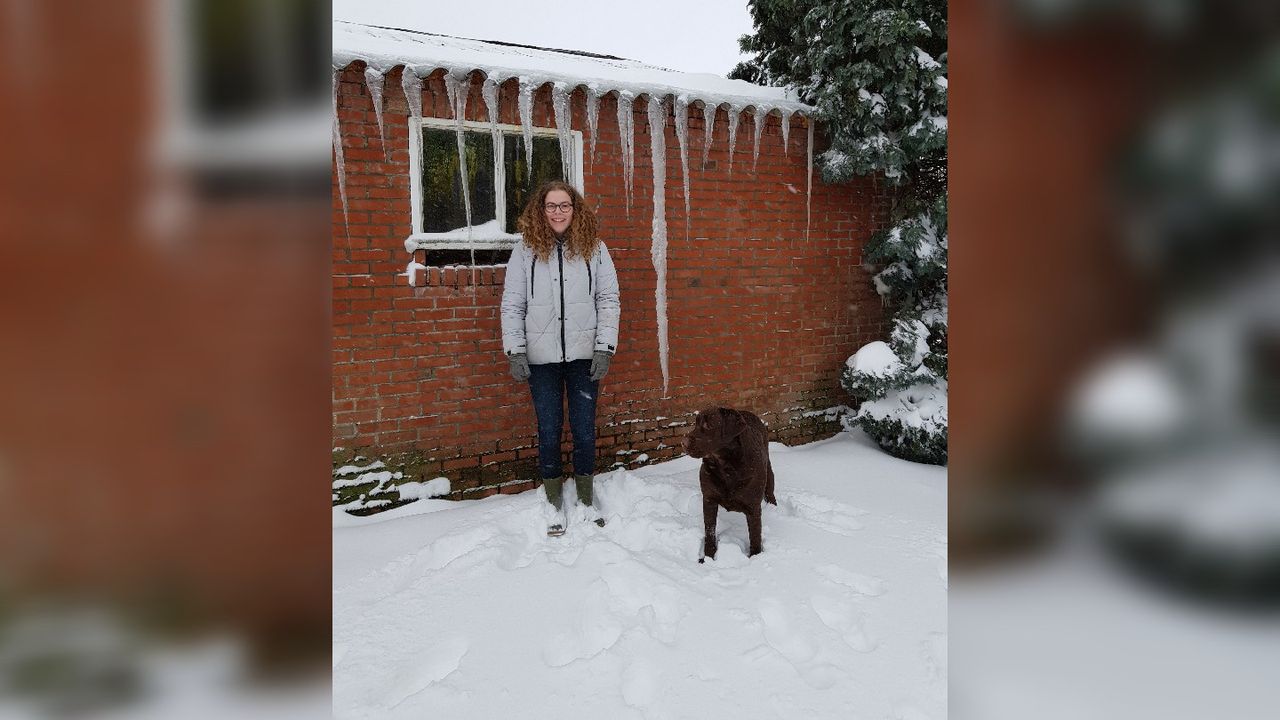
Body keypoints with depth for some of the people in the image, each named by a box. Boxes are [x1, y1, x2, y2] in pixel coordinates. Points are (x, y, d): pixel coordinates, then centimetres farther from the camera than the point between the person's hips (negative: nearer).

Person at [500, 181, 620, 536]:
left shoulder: (594, 249, 2)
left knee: (584, 429, 7)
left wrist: (604, 348, -6)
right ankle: (556, 504, 23)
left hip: (584, 356, 0)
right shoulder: (525, 251, 1)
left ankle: (587, 499, 27)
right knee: (549, 432, 7)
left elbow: (609, 301, 1)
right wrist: (515, 351, -5)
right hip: (542, 358, 0)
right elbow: (512, 305, 2)